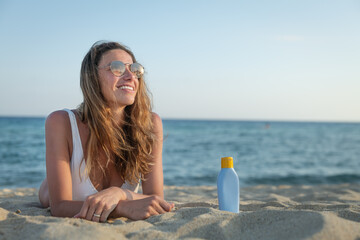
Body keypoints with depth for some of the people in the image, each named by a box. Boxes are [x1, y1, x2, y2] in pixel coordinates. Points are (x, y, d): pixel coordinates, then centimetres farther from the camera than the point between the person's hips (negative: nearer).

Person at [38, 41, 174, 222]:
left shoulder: (151, 124, -21)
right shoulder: (62, 123, -26)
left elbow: (157, 201, -23)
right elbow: (59, 207, -31)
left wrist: (119, 193, -45)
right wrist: (127, 208, -47)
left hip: (117, 228, 2)